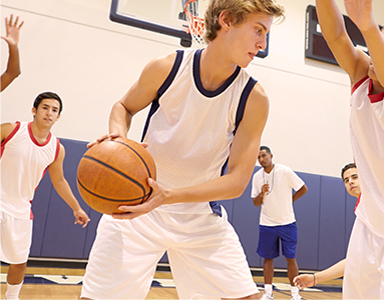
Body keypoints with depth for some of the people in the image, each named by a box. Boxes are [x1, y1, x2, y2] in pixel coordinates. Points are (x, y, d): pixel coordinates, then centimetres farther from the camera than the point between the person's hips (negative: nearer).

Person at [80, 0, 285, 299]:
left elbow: (237, 181, -15)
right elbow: (124, 107, 8)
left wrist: (168, 196, -30)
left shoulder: (254, 98, -12)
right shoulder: (166, 68, -11)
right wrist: (118, 132, -17)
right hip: (138, 205, -1)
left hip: (202, 215, 1)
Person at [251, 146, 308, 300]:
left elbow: (303, 188, 0)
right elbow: (256, 203, 4)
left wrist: (289, 200, -1)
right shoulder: (257, 176, 2)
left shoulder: (284, 171, -8)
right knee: (267, 258, 6)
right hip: (267, 223, 3)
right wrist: (261, 194, -15)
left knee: (291, 258, 1)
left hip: (287, 222, -3)